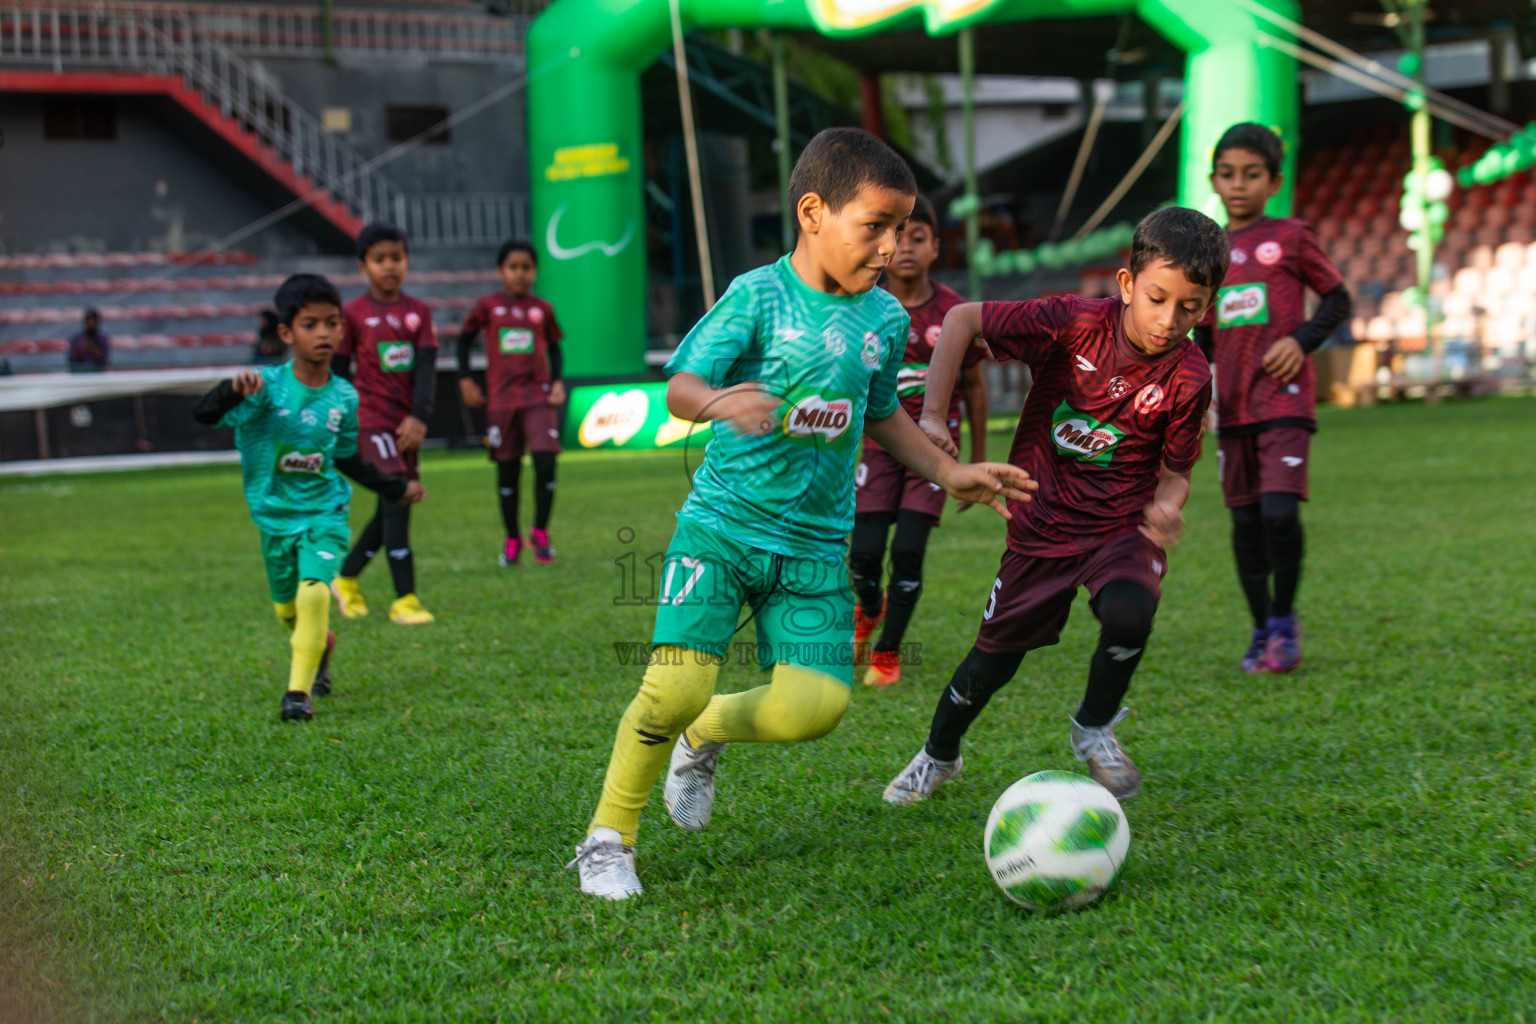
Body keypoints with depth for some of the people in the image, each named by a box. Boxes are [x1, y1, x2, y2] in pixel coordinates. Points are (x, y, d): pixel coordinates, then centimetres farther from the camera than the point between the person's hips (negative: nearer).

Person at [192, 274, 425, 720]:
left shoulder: (344, 397, -5)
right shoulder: (267, 385, -16)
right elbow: (203, 414, -26)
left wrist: (395, 488, 15)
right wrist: (234, 390, -45)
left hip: (324, 512, 0)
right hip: (275, 515, 0)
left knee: (313, 592, -23)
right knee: (287, 609, 17)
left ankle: (299, 689, -12)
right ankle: (322, 644, 51)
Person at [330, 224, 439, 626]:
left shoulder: (419, 312, 6)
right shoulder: (353, 314, -4)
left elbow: (426, 367, -2)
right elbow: (338, 373, 1)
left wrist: (419, 416, -15)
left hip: (408, 423, 5)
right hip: (371, 419, -5)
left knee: (392, 509, 11)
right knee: (397, 501, -14)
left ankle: (346, 578, 30)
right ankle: (405, 599, -12)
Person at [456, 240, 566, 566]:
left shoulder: (542, 309, 5)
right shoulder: (488, 306, 1)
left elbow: (554, 347, 16)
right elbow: (465, 340, 12)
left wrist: (557, 382, 2)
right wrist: (466, 380, 4)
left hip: (539, 397, 0)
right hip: (502, 399, 0)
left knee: (546, 463, -13)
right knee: (507, 471, 6)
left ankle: (540, 533, 6)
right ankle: (512, 539, 21)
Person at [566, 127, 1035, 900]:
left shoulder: (885, 319, 8)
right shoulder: (758, 296, -8)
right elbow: (680, 386, -15)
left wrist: (949, 473, 20)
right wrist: (717, 402, -37)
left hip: (815, 545, 5)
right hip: (721, 523, -5)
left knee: (815, 706, -10)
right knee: (677, 684, -18)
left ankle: (705, 735, 22)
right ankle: (608, 839, 3)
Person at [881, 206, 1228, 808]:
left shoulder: (1188, 378, -14)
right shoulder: (1074, 323, -19)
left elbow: (1174, 470, -4)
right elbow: (962, 320, -12)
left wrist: (1166, 505, -27)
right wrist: (933, 414, -18)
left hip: (1121, 523, 0)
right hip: (1043, 521, 0)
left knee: (1130, 615, -31)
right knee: (998, 651, 10)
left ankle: (1094, 729, 0)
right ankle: (939, 755, 40)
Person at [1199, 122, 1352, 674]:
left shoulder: (1290, 237, 0)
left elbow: (1338, 298, 6)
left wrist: (1302, 340, -10)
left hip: (1285, 397, -4)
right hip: (1233, 403, 4)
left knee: (1280, 511, -17)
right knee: (1245, 521, 7)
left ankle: (1285, 622, 1)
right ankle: (1261, 630, 20)